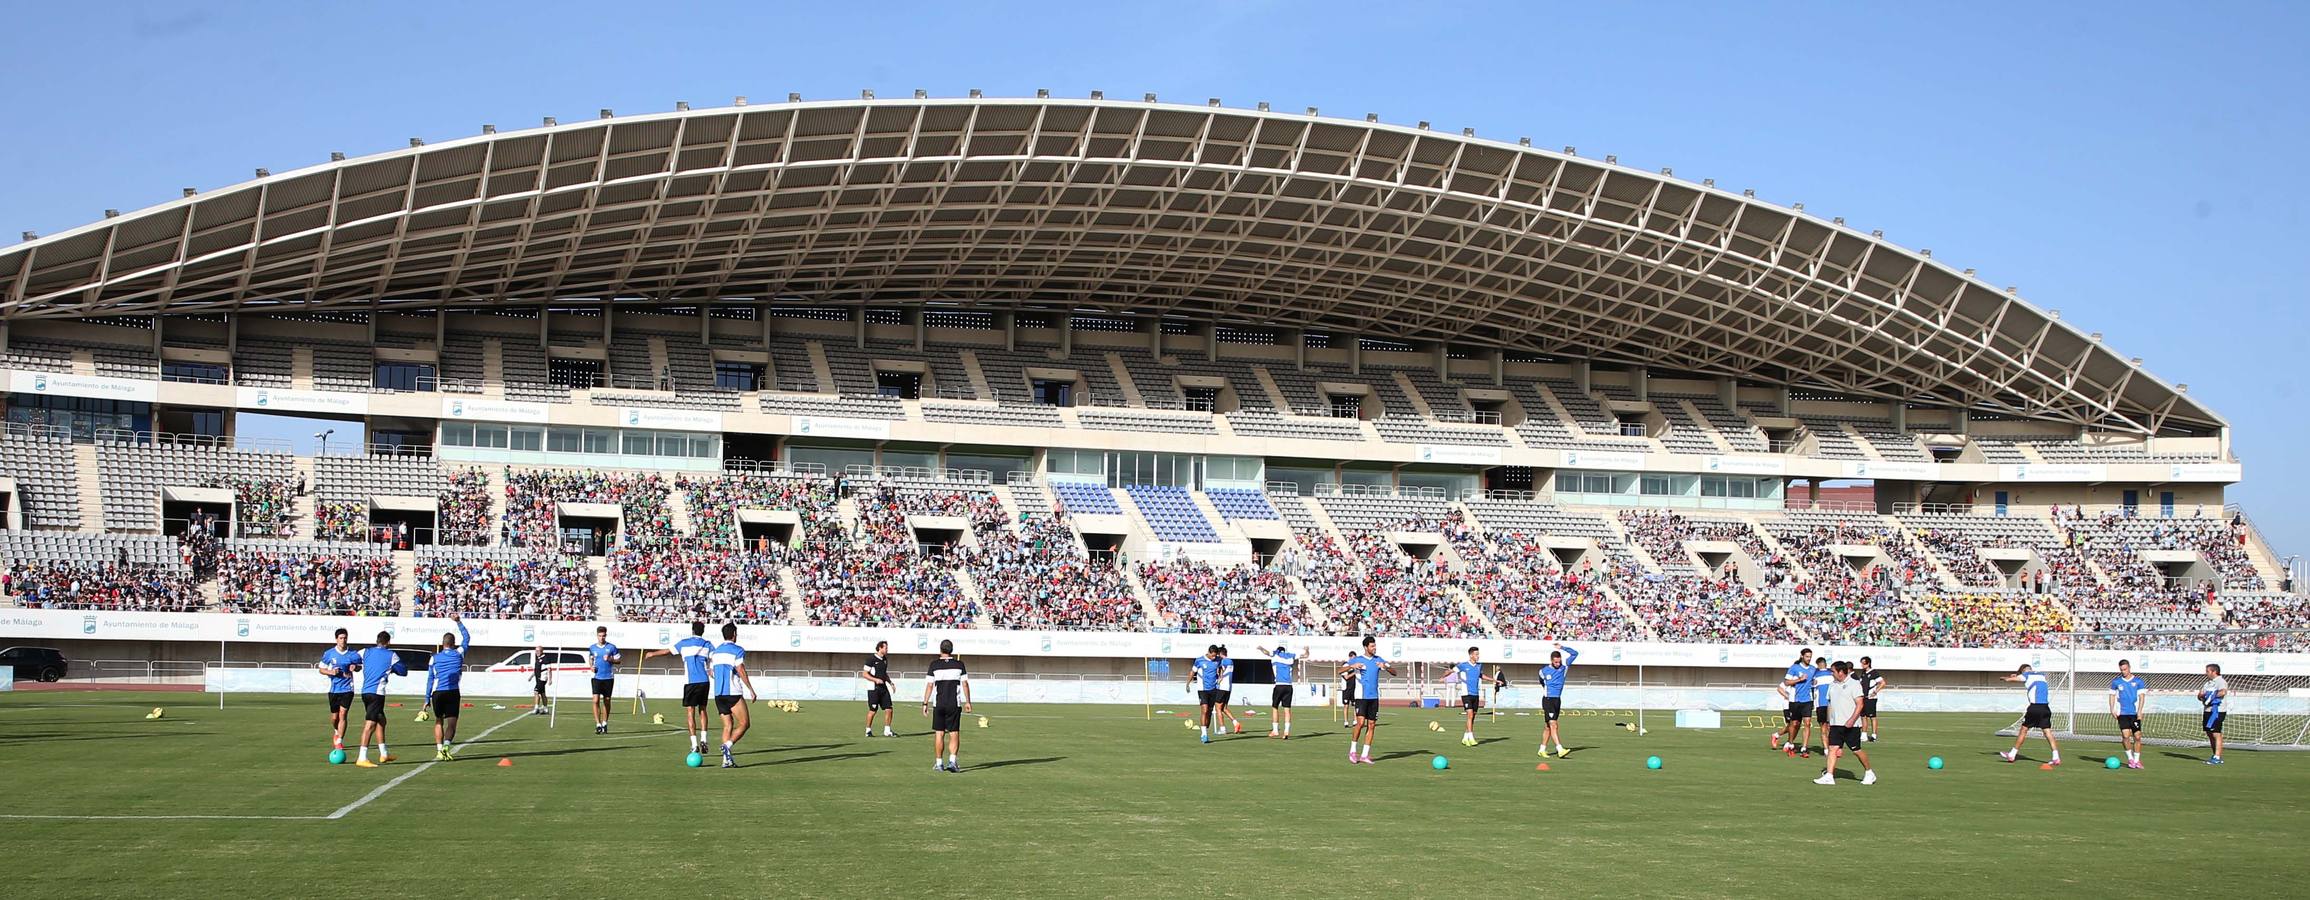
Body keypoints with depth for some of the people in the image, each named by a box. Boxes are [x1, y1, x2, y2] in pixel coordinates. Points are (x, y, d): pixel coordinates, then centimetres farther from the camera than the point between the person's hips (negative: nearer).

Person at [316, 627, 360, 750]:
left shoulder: (353, 654, -2)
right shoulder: (329, 653, -2)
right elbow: (321, 669, 5)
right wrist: (331, 672, -15)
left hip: (347, 689, -1)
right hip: (334, 689, 1)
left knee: (342, 715, -11)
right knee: (334, 717, 10)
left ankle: (339, 742, -7)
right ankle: (336, 732, 42)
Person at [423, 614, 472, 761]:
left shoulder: (434, 658, 8)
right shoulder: (459, 654, 6)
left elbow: (430, 679, 7)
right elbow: (467, 637, 21)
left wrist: (427, 699, 10)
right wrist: (459, 622, 25)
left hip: (437, 693, 1)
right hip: (453, 692, -1)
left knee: (439, 721, 15)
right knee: (451, 722, 2)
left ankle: (439, 751, 3)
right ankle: (446, 745, -24)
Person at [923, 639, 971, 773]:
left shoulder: (934, 665, -1)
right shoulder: (959, 664, 1)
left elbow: (929, 685, -2)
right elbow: (965, 684, 2)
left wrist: (925, 703, 3)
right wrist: (967, 702, 9)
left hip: (938, 704, 0)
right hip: (955, 704, 0)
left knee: (939, 734, 7)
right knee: (954, 734, 2)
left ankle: (938, 763, 9)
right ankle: (952, 760, -13)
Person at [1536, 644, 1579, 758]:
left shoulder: (1564, 667, 2)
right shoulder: (1544, 671, -2)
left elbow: (1575, 654, 0)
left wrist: (1562, 648, -2)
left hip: (1557, 700, 4)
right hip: (1548, 700, -4)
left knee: (1548, 726, 10)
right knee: (1553, 725, -15)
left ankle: (1542, 749, 19)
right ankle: (1560, 750, -24)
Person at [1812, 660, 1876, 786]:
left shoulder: (1854, 684, -7)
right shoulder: (1832, 685, 13)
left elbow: (1859, 704, -12)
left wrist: (1852, 720, -22)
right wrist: (1829, 721, 19)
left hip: (1851, 725, -6)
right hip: (1835, 724, 6)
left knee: (1856, 750, 1)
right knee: (1832, 748, -6)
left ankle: (1869, 773, 21)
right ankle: (1829, 776, -11)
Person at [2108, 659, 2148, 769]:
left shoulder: (2138, 681, 3)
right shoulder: (2116, 682, 7)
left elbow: (2141, 696, -1)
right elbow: (2112, 696, 12)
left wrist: (2139, 711, -13)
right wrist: (2112, 710, 0)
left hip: (2135, 713, 0)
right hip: (2122, 713, 0)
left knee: (2137, 737, -2)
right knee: (2125, 736, -12)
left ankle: (2136, 760, 11)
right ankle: (2130, 758, 5)